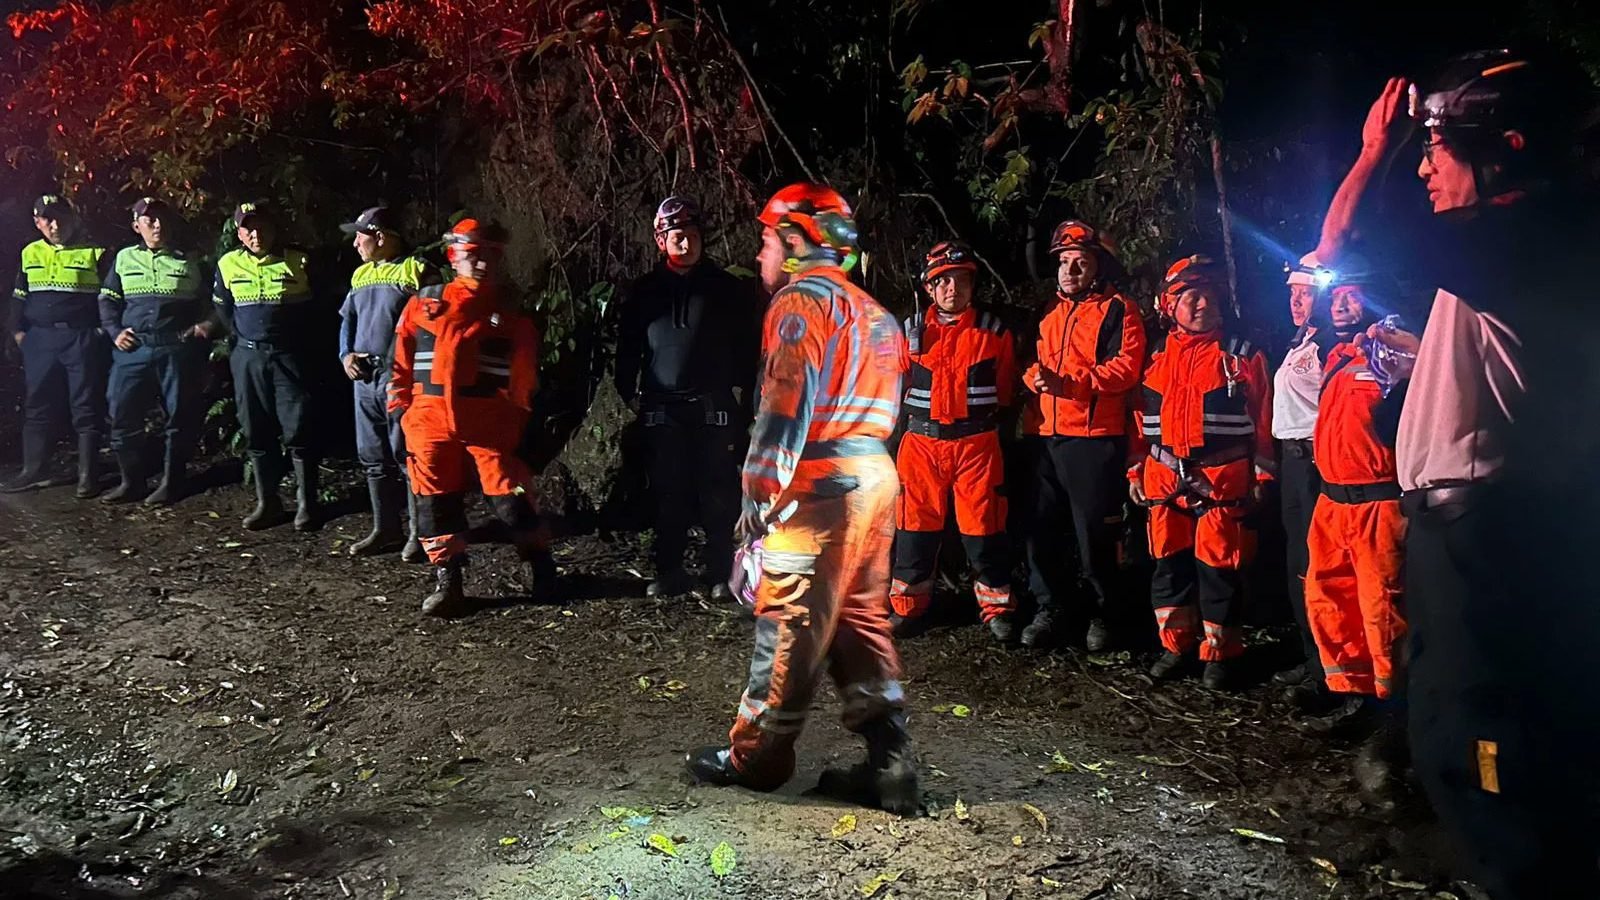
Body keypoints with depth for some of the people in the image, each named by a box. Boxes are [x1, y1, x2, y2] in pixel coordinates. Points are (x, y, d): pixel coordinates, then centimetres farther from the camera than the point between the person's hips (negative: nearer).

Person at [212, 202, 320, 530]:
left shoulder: (298, 262, -3)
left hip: (289, 357, -3)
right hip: (248, 358, 4)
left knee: (297, 431, -6)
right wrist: (242, 337, 16)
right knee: (256, 433, 7)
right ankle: (267, 503, 17)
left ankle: (306, 503, 3)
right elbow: (222, 308, 22)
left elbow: (315, 306, 7)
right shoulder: (228, 264, 6)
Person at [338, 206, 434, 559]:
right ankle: (385, 529, 23)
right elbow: (347, 320, 24)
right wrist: (346, 354, 6)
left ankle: (419, 533, 6)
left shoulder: (417, 271, -6)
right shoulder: (361, 274, 18)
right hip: (364, 378, 8)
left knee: (407, 457, -4)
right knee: (373, 457, 12)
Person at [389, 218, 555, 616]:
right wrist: (399, 406, 9)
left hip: (490, 423, -2)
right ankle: (446, 580, 15)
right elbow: (402, 358, 13)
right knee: (435, 501, 5)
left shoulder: (511, 312, 6)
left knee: (509, 494, -3)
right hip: (431, 420, 2)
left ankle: (540, 567, 16)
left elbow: (526, 372, 8)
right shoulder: (425, 303, 9)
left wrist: (522, 418, 5)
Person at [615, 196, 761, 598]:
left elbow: (749, 341, 5)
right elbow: (628, 347, 15)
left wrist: (741, 388, -1)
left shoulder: (727, 288, 4)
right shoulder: (645, 291, 9)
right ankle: (669, 571, 16)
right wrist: (629, 392, 7)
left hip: (715, 406, -2)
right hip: (662, 407, 2)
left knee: (718, 493, 1)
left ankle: (720, 572, 10)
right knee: (668, 493, 6)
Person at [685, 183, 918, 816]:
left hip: (819, 484, -9)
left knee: (788, 626, 2)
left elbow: (786, 403, -17)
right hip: (874, 476, 9)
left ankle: (754, 756, 16)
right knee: (861, 621, 12)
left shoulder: (802, 299, -7)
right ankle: (889, 767, 14)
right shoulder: (870, 310, 21)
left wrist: (760, 490, -13)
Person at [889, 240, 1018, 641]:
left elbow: (1004, 389, 13)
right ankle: (907, 606, 21)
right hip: (922, 442, 1)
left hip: (977, 443, -1)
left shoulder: (994, 332, 2)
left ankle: (996, 607, 18)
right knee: (916, 525, 7)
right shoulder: (911, 331, 4)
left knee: (983, 527, 3)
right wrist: (919, 410, 9)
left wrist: (980, 414, 8)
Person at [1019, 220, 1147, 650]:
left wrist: (1068, 382, -22)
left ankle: (1101, 614, 15)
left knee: (1094, 532, 0)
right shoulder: (1050, 311, 19)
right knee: (1042, 526, 9)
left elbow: (1124, 368, -13)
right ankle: (1048, 609, 22)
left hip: (1094, 439, -6)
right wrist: (1033, 375, -1)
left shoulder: (1118, 310, -1)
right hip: (1046, 437, 6)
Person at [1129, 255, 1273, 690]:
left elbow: (1262, 420, 0)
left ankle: (1217, 654, 14)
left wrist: (1261, 475, -4)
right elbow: (1142, 417, 13)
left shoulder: (1243, 355, 0)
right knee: (1169, 563, 10)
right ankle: (1175, 646, 24)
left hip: (1223, 479, -3)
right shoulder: (1157, 357, 10)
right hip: (1165, 478, 4)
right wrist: (1136, 470, 11)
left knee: (1217, 568, 0)